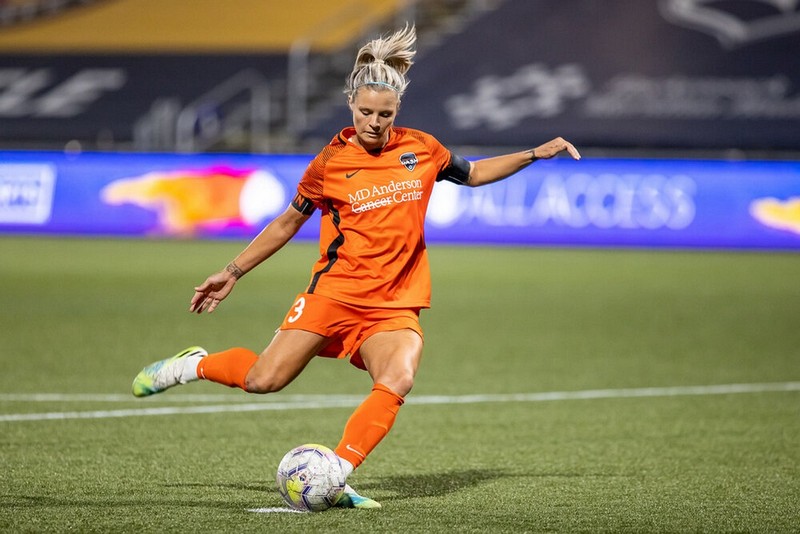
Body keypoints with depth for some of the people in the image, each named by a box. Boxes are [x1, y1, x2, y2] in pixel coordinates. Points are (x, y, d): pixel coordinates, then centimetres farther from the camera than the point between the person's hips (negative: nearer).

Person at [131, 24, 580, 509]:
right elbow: (288, 222, 11)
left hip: (395, 305, 2)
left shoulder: (421, 149, 5)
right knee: (264, 380, -11)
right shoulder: (331, 162, -1)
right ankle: (195, 365, 19)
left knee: (398, 382, -27)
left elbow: (472, 174, 24)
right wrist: (232, 273, 12)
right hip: (335, 291, -2)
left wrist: (535, 154, 14)